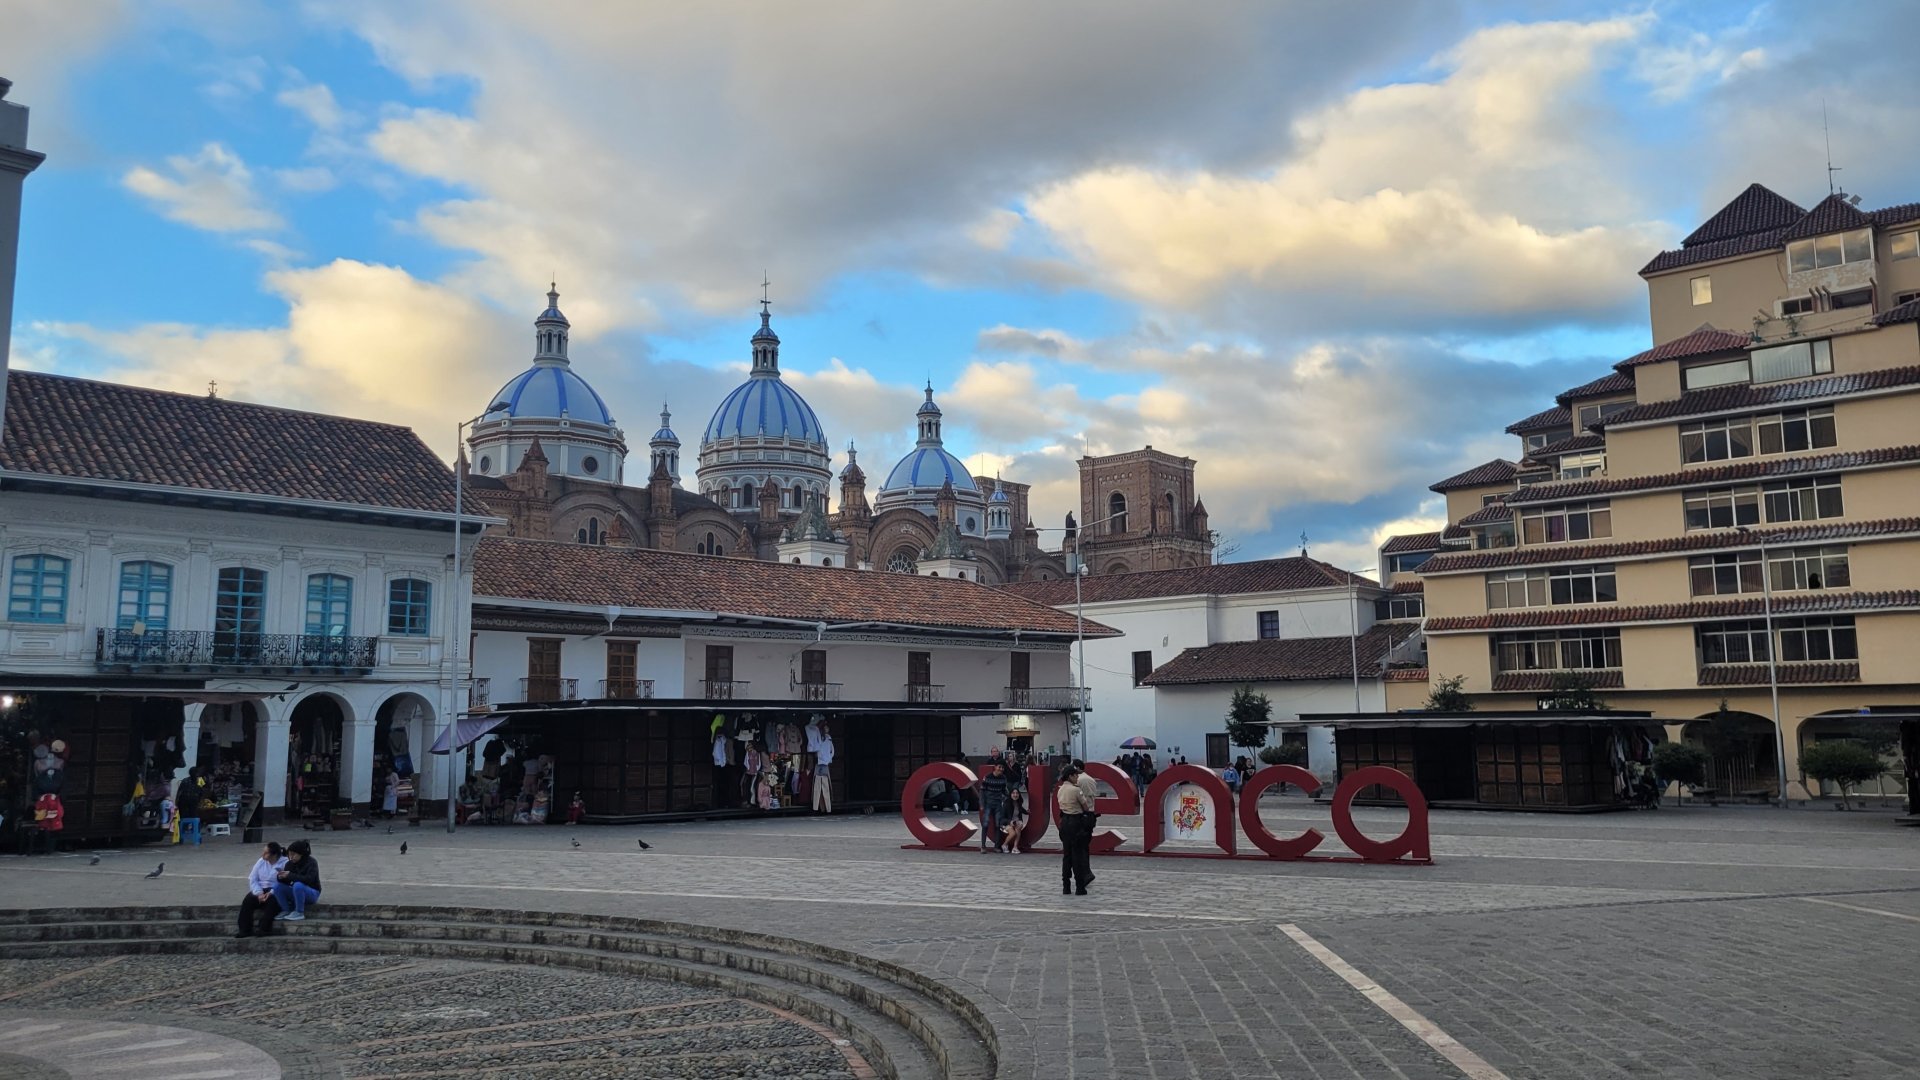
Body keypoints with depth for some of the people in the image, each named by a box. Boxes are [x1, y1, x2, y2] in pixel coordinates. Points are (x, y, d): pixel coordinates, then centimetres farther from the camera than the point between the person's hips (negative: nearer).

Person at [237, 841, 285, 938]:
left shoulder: (285, 863, -7)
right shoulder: (261, 862, 11)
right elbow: (253, 879, 6)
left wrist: (271, 893, -28)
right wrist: (259, 893, -12)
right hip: (260, 890, 5)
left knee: (272, 901, -37)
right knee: (247, 901, -24)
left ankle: (263, 929, -39)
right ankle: (245, 930, -24)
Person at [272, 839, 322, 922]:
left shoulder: (311, 862, -15)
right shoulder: (290, 864, 1)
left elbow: (309, 879, -29)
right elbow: (285, 882, 2)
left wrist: (290, 875, -33)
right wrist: (281, 877, -21)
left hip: (312, 892, -6)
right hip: (296, 892, 6)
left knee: (298, 885, -36)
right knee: (277, 886, -16)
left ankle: (299, 913, -21)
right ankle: (286, 911, -4)